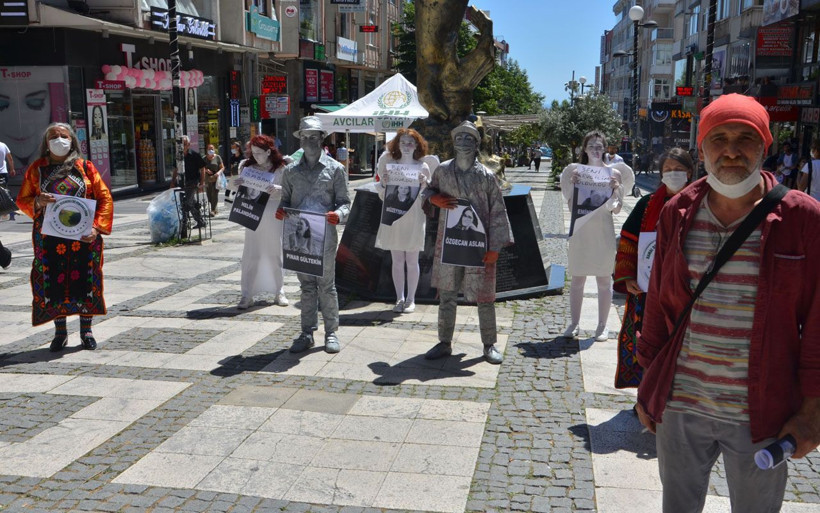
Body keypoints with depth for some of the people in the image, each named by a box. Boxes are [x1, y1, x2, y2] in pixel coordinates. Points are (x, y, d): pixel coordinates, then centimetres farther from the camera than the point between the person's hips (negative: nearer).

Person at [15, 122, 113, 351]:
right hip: (49, 238, 1)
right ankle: (60, 331, 18)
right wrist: (38, 202, -14)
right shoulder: (37, 169, 7)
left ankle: (86, 330, 17)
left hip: (83, 237, -1)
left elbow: (105, 198, 2)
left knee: (85, 280, 3)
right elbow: (22, 200, 9)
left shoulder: (84, 167, 4)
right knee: (53, 281, 3)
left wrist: (97, 227, -11)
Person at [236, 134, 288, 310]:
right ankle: (246, 295, 3)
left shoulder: (280, 169, -2)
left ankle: (279, 293, 19)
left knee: (275, 254, 8)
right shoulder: (249, 167, 5)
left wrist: (278, 189, -24)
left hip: (274, 218, -1)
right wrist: (238, 184, -10)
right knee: (250, 255, -1)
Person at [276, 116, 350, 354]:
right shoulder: (291, 170, 13)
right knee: (306, 285, 8)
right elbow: (286, 199, 15)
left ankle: (331, 332, 13)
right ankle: (307, 333, 16)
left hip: (324, 235, -3)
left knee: (326, 284, 2)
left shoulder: (335, 168, 4)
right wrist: (281, 211, -7)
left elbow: (344, 201, 2)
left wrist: (339, 214, -19)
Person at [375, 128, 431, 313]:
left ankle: (410, 300, 14)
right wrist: (383, 182, -10)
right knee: (397, 261, 5)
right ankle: (400, 299, 15)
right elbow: (382, 195, 10)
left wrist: (424, 184, -12)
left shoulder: (423, 168, 2)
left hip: (414, 219, -1)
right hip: (393, 218, 1)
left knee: (412, 261, 4)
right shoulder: (390, 164, 5)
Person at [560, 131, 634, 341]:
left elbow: (617, 209, 1)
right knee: (577, 279, 6)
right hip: (580, 230, 1)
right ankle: (574, 323, 16)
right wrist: (573, 184, -10)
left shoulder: (614, 173, 3)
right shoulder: (576, 171, 5)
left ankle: (602, 326, 14)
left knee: (604, 280, 5)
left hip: (604, 231, -1)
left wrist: (616, 189, -15)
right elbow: (571, 205, 3)